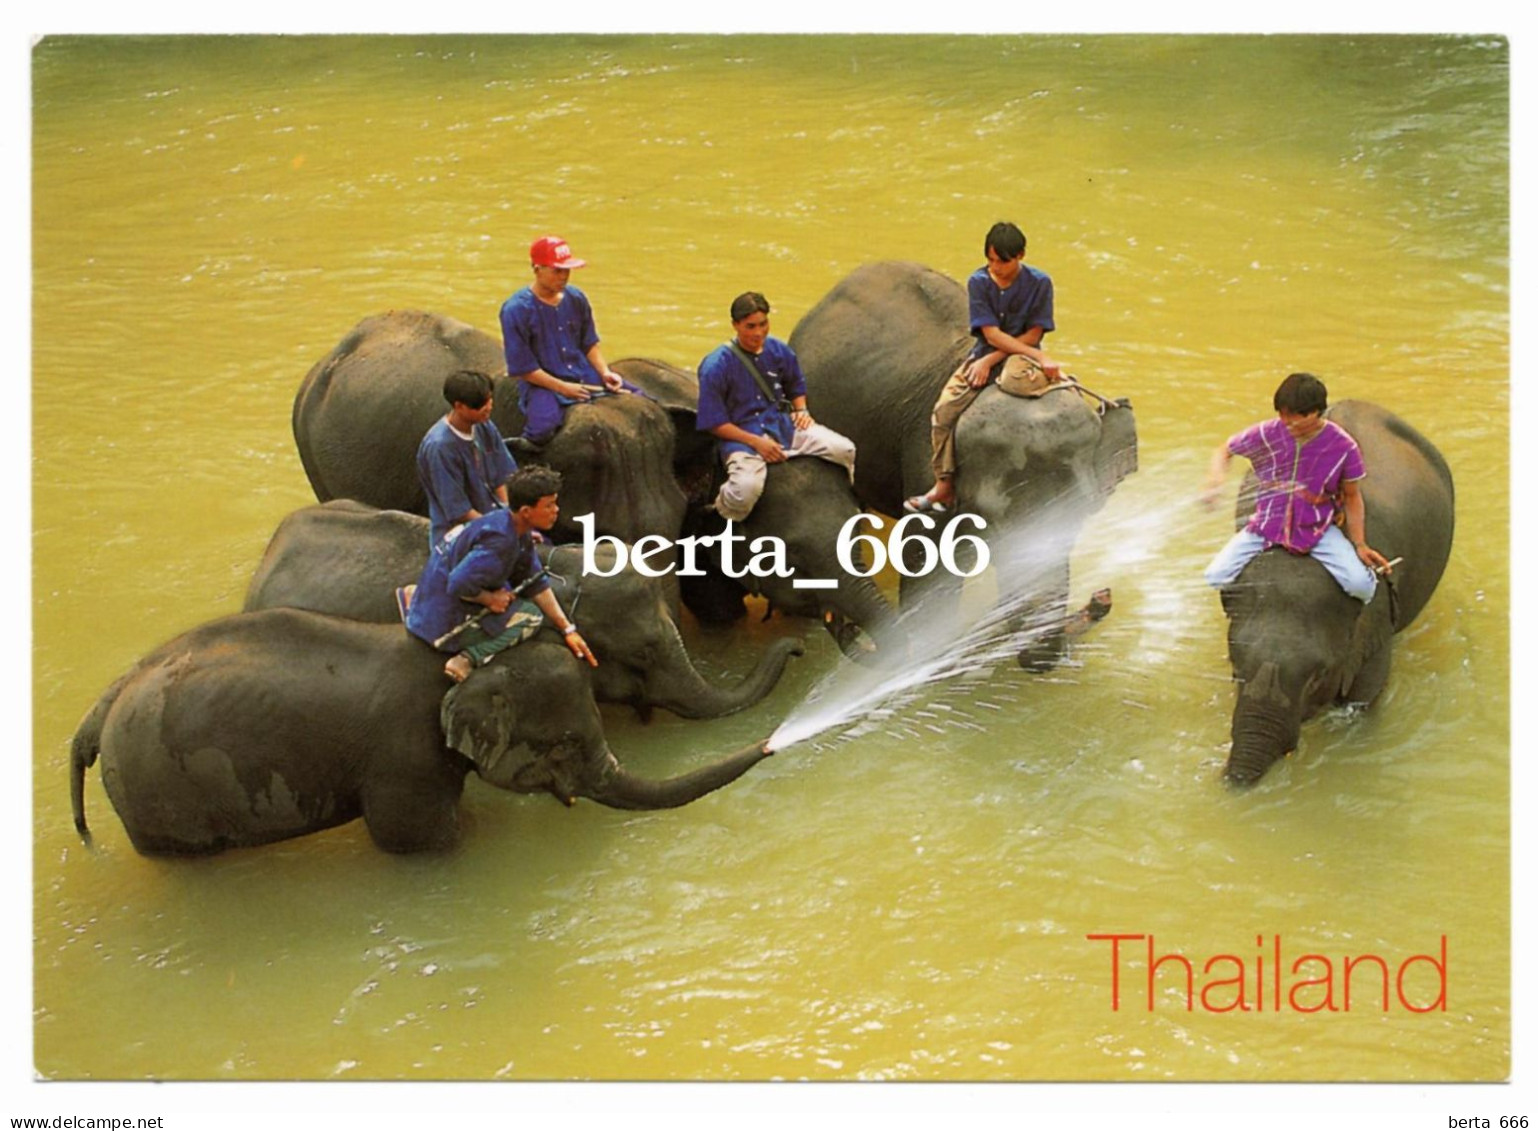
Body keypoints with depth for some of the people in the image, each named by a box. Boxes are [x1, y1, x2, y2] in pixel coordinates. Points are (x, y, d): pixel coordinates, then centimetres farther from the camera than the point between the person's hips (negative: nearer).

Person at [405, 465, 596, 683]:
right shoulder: (500, 541, -29)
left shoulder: (521, 534, 2)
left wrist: (568, 629, 5)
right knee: (531, 615, -8)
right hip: (446, 622, -10)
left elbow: (537, 584, 9)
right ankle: (467, 659, -18)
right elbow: (459, 584, -34)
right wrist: (490, 599, -17)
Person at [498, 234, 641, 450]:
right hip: (544, 384, -6)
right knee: (542, 428, -36)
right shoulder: (516, 310, -13)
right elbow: (522, 367, -13)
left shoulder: (576, 299, 6)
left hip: (585, 376, 6)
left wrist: (604, 372, -2)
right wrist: (563, 388, -16)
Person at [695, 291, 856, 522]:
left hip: (783, 424, 5)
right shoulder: (716, 366, -14)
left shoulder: (778, 350, 3)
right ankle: (719, 522, -3)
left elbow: (796, 385, 23)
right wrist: (756, 442, -19)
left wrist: (801, 411, 1)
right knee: (746, 488, -37)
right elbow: (715, 424, -12)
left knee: (844, 449, -11)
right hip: (741, 435, -5)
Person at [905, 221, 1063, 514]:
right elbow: (991, 334, -13)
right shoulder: (979, 282, -6)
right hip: (983, 355, 3)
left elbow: (1033, 335, -10)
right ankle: (945, 486, -11)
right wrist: (1040, 357, -24)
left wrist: (991, 360, -17)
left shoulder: (1038, 284, -9)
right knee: (943, 411, -18)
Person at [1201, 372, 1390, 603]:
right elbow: (1225, 450, 5)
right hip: (1268, 524, 2)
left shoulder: (1343, 447, -13)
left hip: (1317, 530, -1)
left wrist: (1360, 545, -2)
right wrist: (1215, 481, -16)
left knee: (1361, 584, -23)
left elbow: (1352, 497, 2)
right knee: (1216, 576, -16)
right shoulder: (1267, 434, -11)